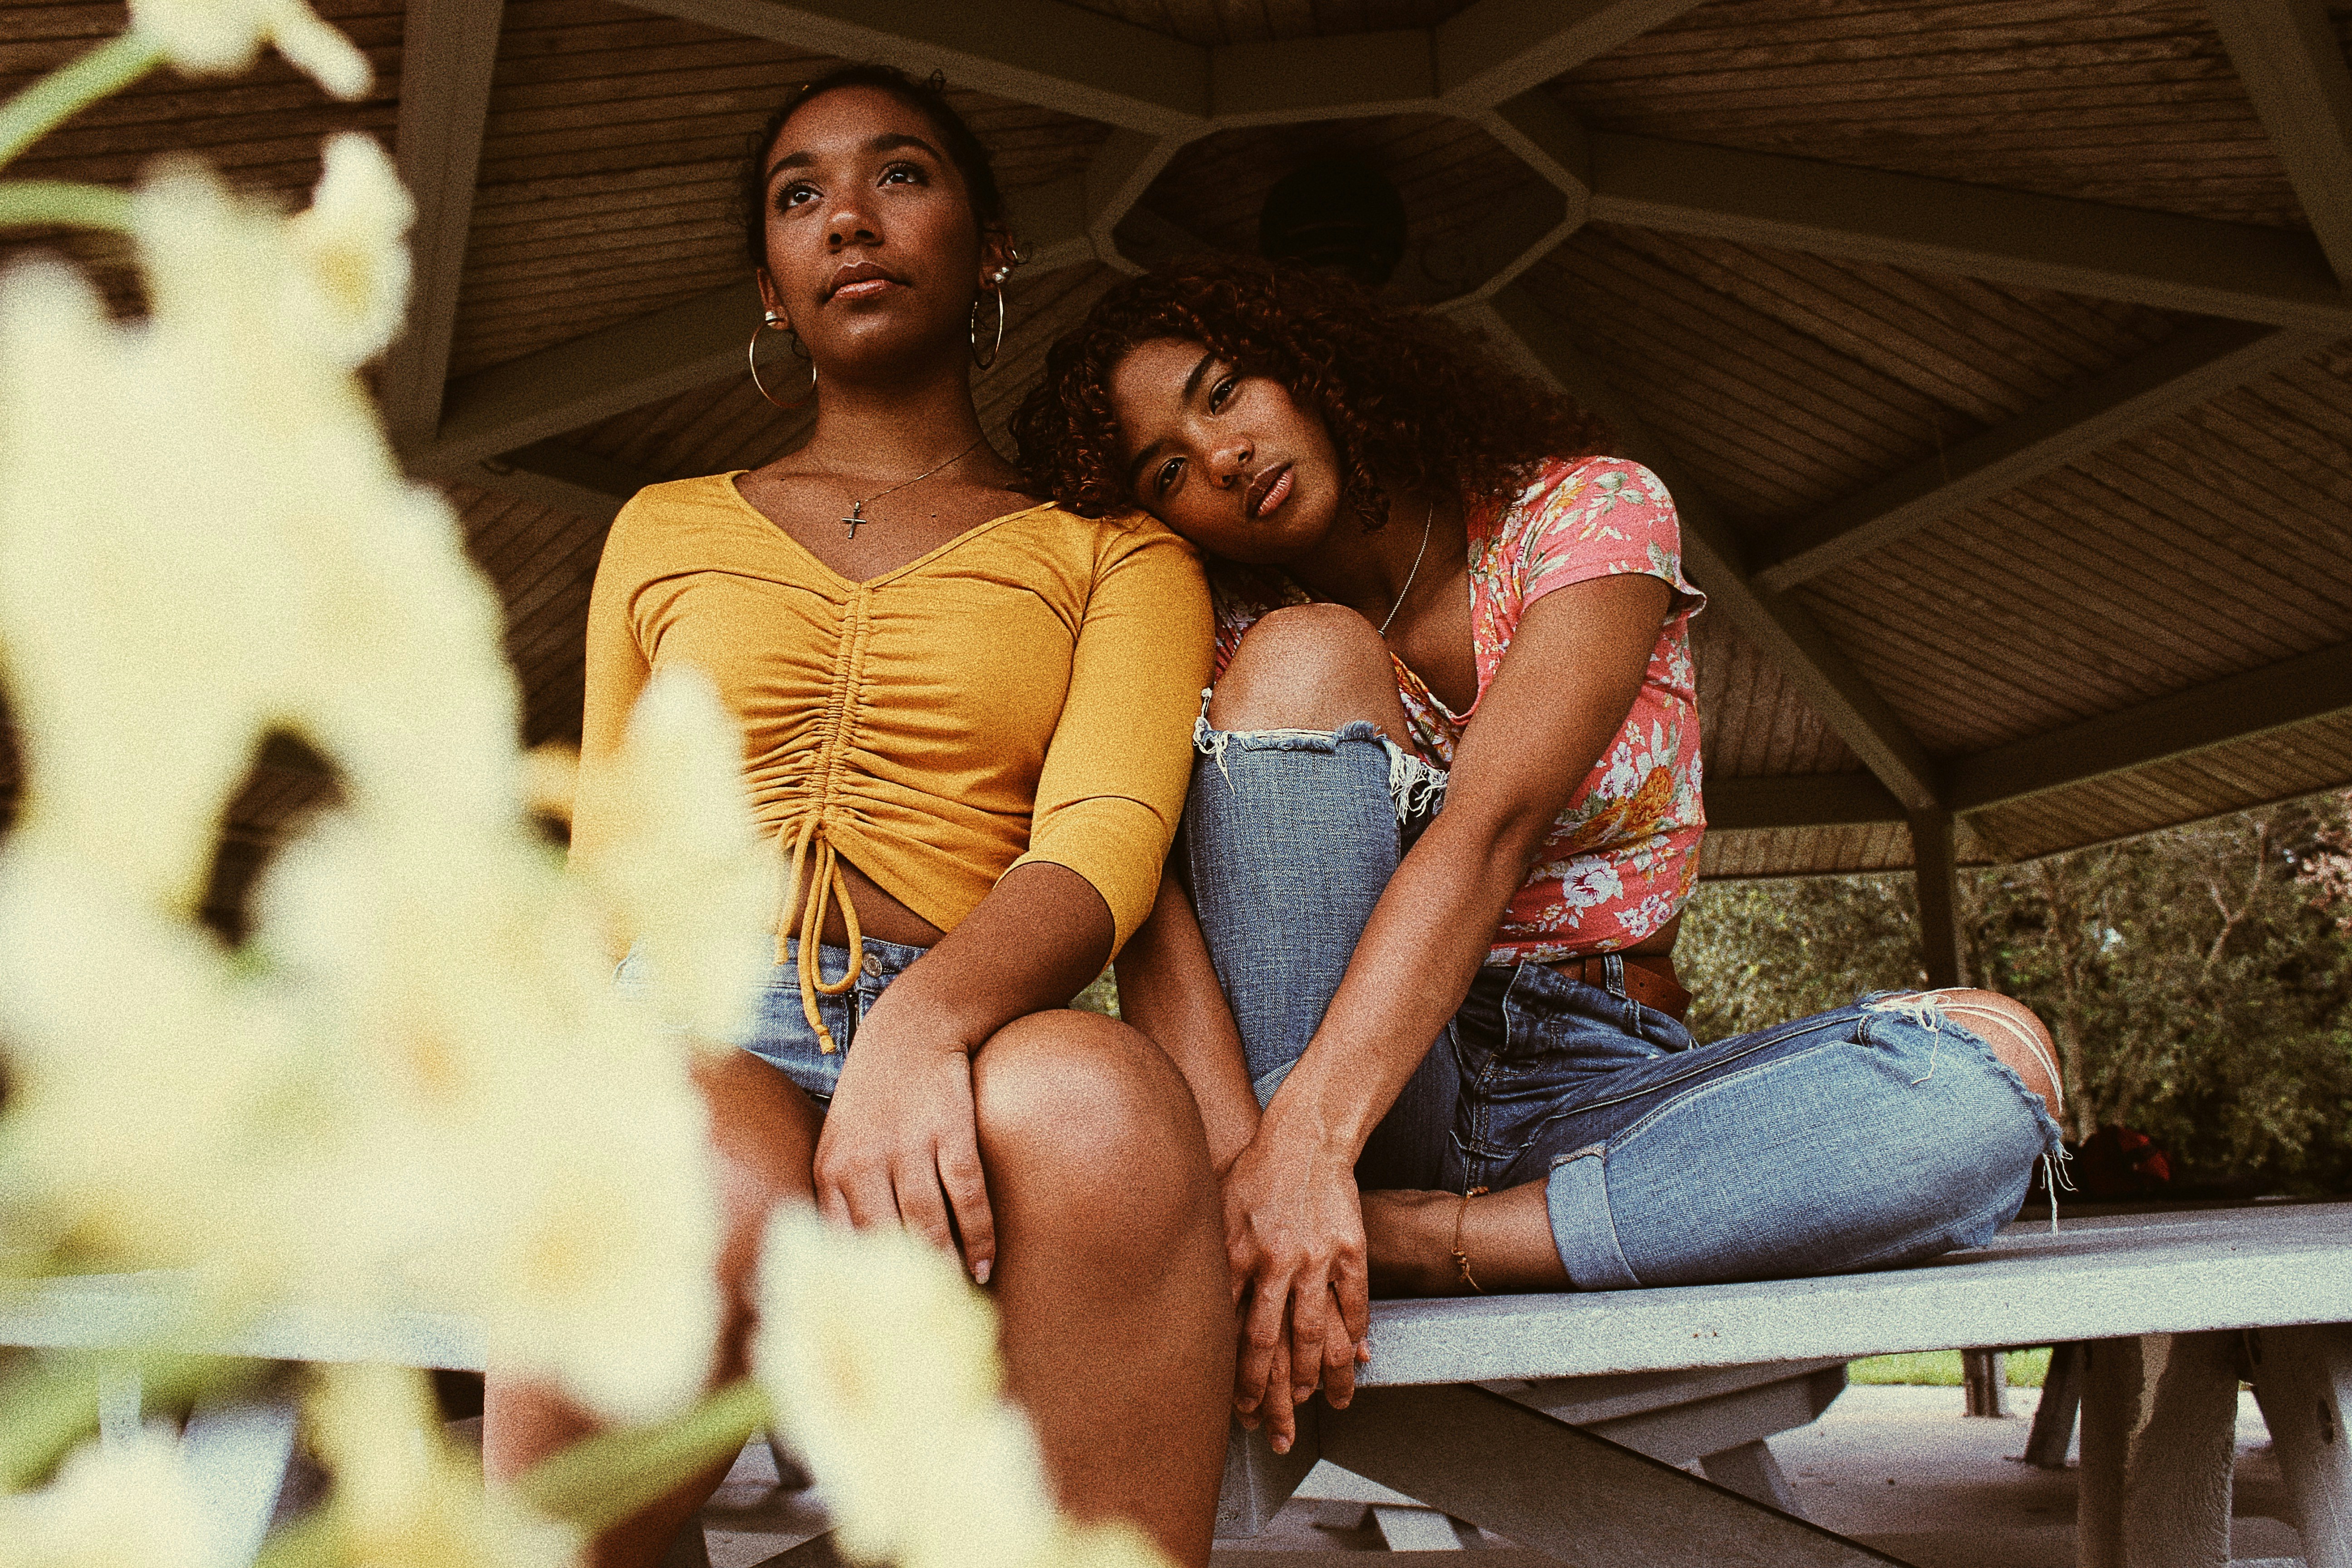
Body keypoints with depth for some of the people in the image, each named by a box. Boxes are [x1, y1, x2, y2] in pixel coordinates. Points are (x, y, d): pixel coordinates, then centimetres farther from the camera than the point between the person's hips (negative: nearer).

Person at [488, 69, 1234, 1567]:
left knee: (1099, 1104, -39)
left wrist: (928, 1022, -23)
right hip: (680, 1017, 1)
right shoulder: (664, 531, 26)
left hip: (960, 1037, -1)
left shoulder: (1118, 555, 18)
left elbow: (1105, 842, -2)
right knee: (712, 1202, -38)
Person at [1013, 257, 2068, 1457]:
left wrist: (1306, 1137, -36)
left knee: (1993, 1067, -29)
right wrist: (1239, 1164, -36)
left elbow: (1489, 827, -22)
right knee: (1302, 658, -22)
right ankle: (1274, 1266, -27)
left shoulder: (1583, 514, -5)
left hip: (1597, 1091, 0)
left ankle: (1401, 1240, -28)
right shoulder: (1226, 628, 2)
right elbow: (1149, 892, -16)